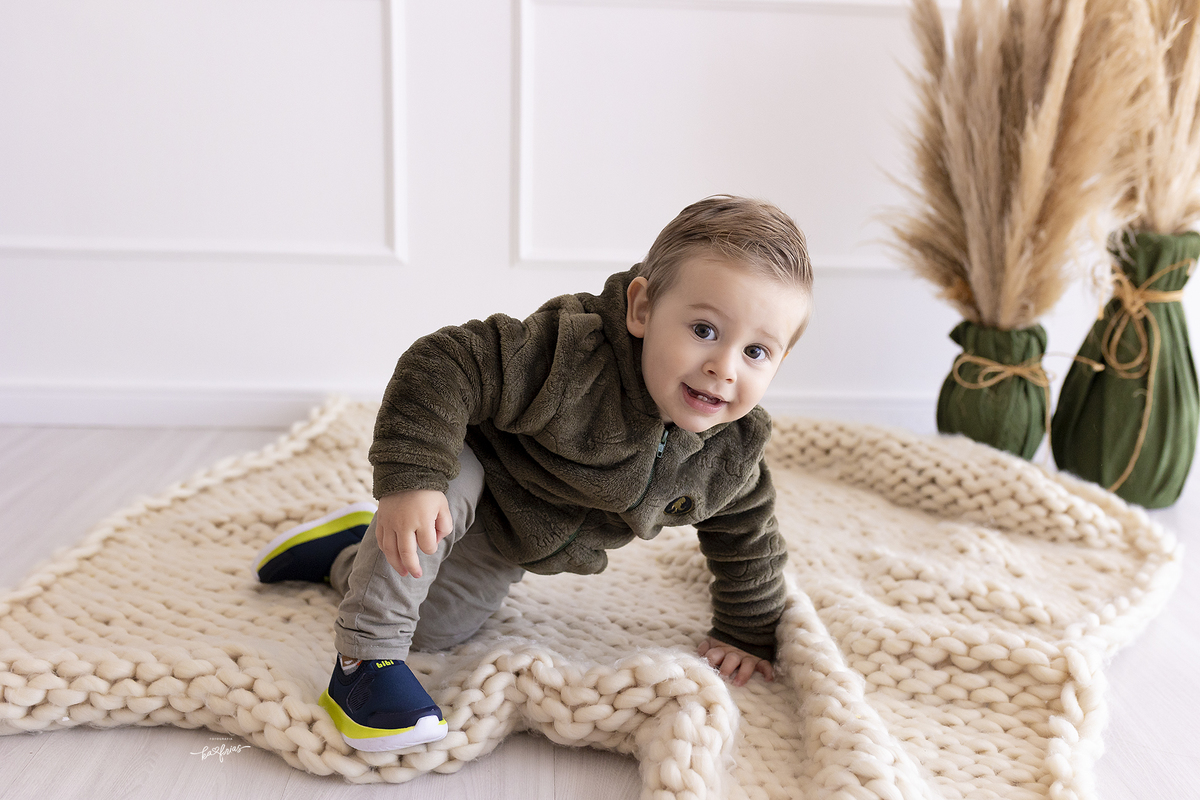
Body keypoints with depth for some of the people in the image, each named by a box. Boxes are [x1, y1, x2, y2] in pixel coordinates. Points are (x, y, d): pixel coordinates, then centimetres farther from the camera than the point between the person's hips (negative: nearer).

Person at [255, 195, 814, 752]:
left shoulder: (734, 456, -22)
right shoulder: (572, 358, -42)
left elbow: (747, 538, -3)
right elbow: (445, 367, -42)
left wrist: (746, 637, 3)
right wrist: (410, 479, -48)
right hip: (472, 469, -5)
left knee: (435, 629, 15)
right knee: (446, 490, -41)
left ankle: (345, 557, 42)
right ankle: (365, 658, -24)